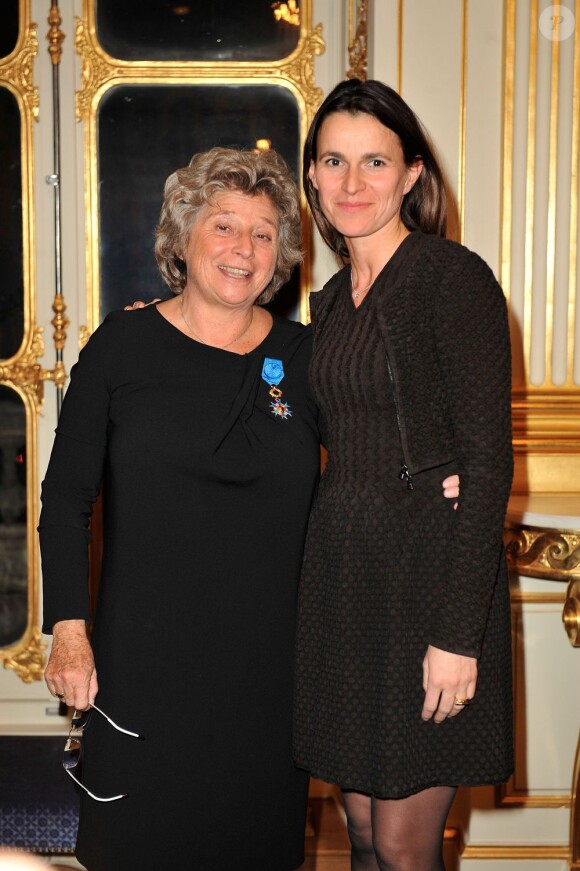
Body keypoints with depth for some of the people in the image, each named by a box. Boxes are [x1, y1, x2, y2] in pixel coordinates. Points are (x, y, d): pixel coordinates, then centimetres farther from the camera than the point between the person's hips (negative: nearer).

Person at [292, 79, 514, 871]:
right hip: (341, 569, 7)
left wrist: (458, 632, -18)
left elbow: (488, 460, -15)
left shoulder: (455, 279, -11)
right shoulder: (331, 300, 12)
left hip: (430, 568, -7)